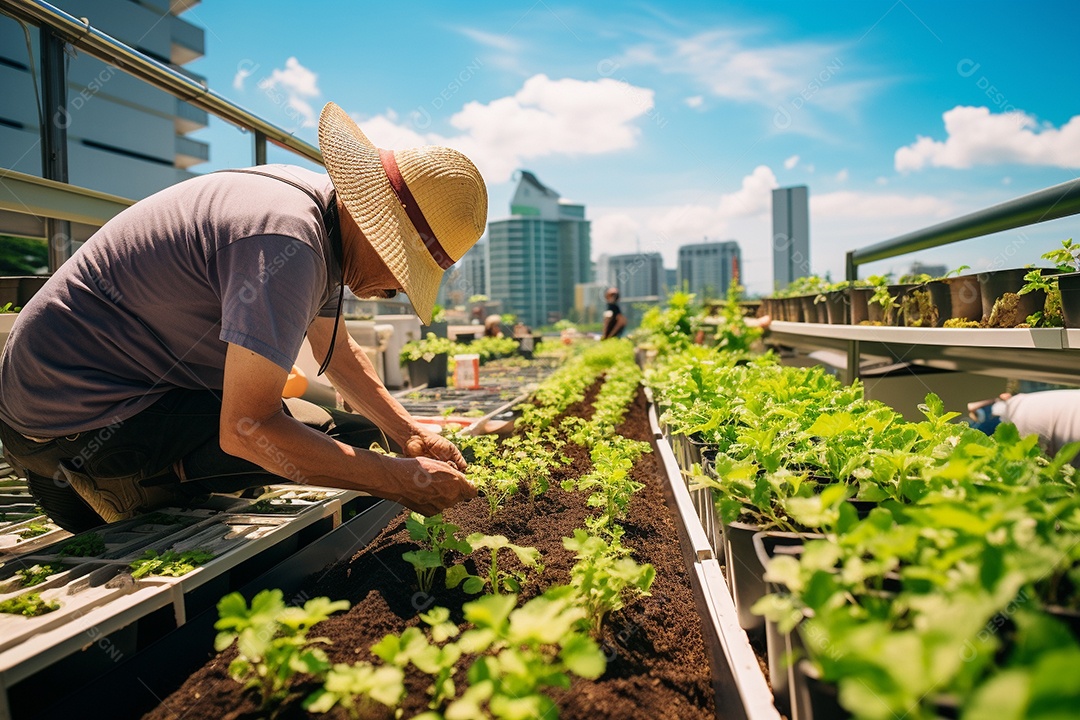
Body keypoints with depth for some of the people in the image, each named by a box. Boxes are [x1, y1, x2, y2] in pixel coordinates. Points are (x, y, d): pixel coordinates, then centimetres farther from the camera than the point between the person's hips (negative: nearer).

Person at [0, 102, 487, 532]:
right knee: (328, 436, -16)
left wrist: (409, 434, 2)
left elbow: (338, 353, 12)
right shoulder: (286, 242, -29)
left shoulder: (314, 198, 2)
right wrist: (402, 480, -24)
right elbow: (245, 430, -29)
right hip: (81, 422, -10)